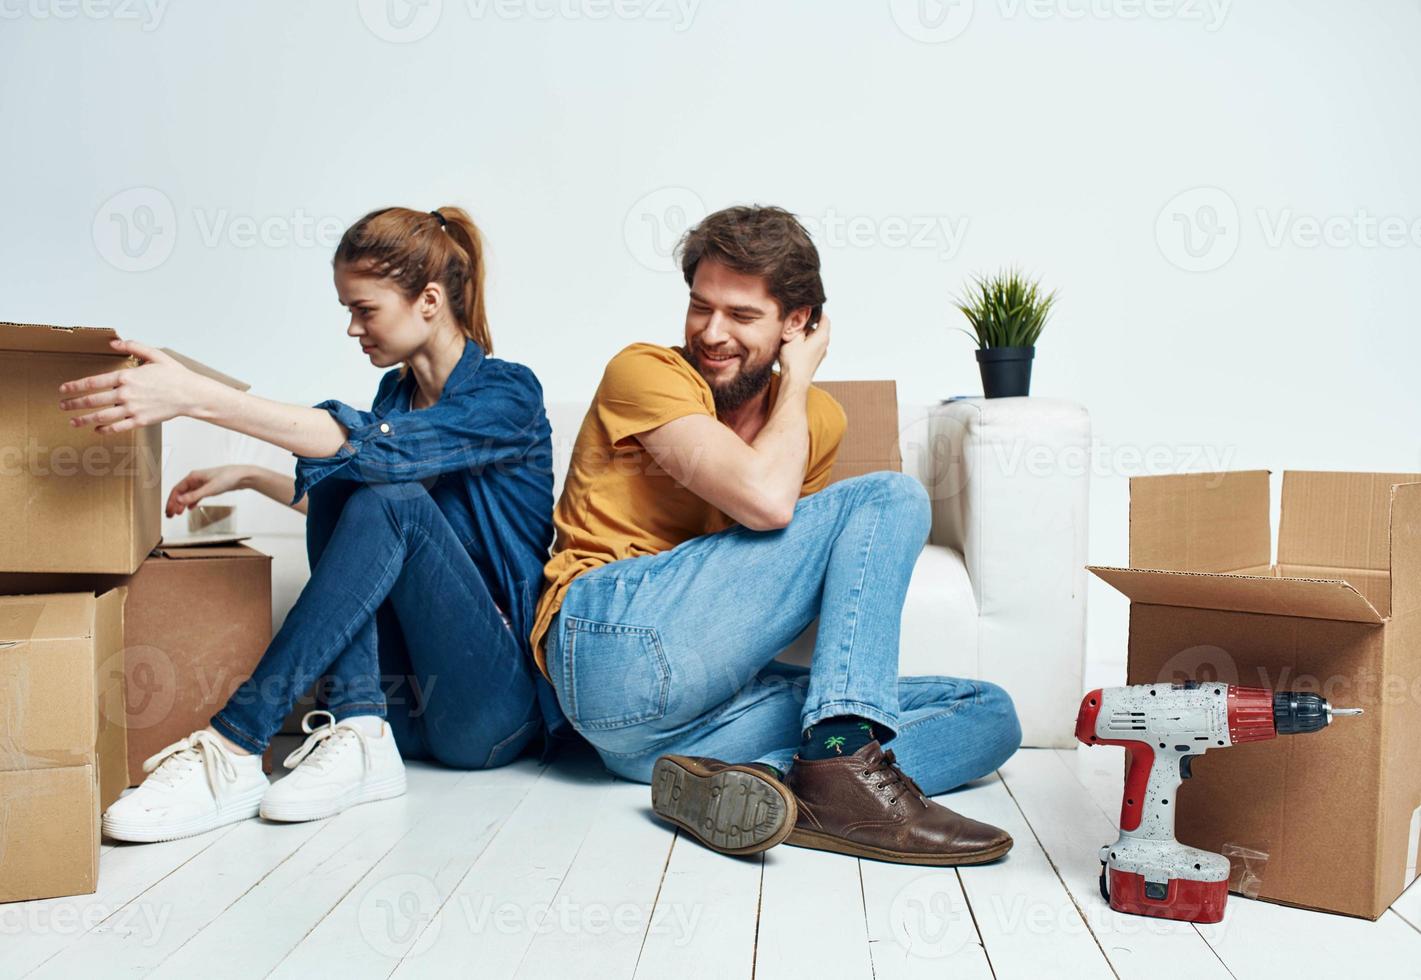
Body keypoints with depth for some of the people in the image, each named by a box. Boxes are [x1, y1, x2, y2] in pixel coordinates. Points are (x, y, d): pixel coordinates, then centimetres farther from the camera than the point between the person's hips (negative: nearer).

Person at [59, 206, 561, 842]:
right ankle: (358, 735, -23)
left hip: (498, 701, -6)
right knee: (338, 491, -12)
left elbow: (371, 446, -28)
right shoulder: (397, 391, 12)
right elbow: (348, 511, 29)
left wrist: (193, 395, -34)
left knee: (391, 500, -26)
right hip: (409, 692, 6)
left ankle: (232, 751, -28)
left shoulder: (507, 394, -11)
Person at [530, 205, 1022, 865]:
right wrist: (797, 382, -1)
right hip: (617, 643, -7)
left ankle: (728, 782, -25)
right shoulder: (644, 371, -1)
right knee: (889, 497, -11)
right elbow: (764, 501, -17)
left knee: (990, 715, -2)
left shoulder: (820, 420, 17)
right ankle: (845, 761, -27)